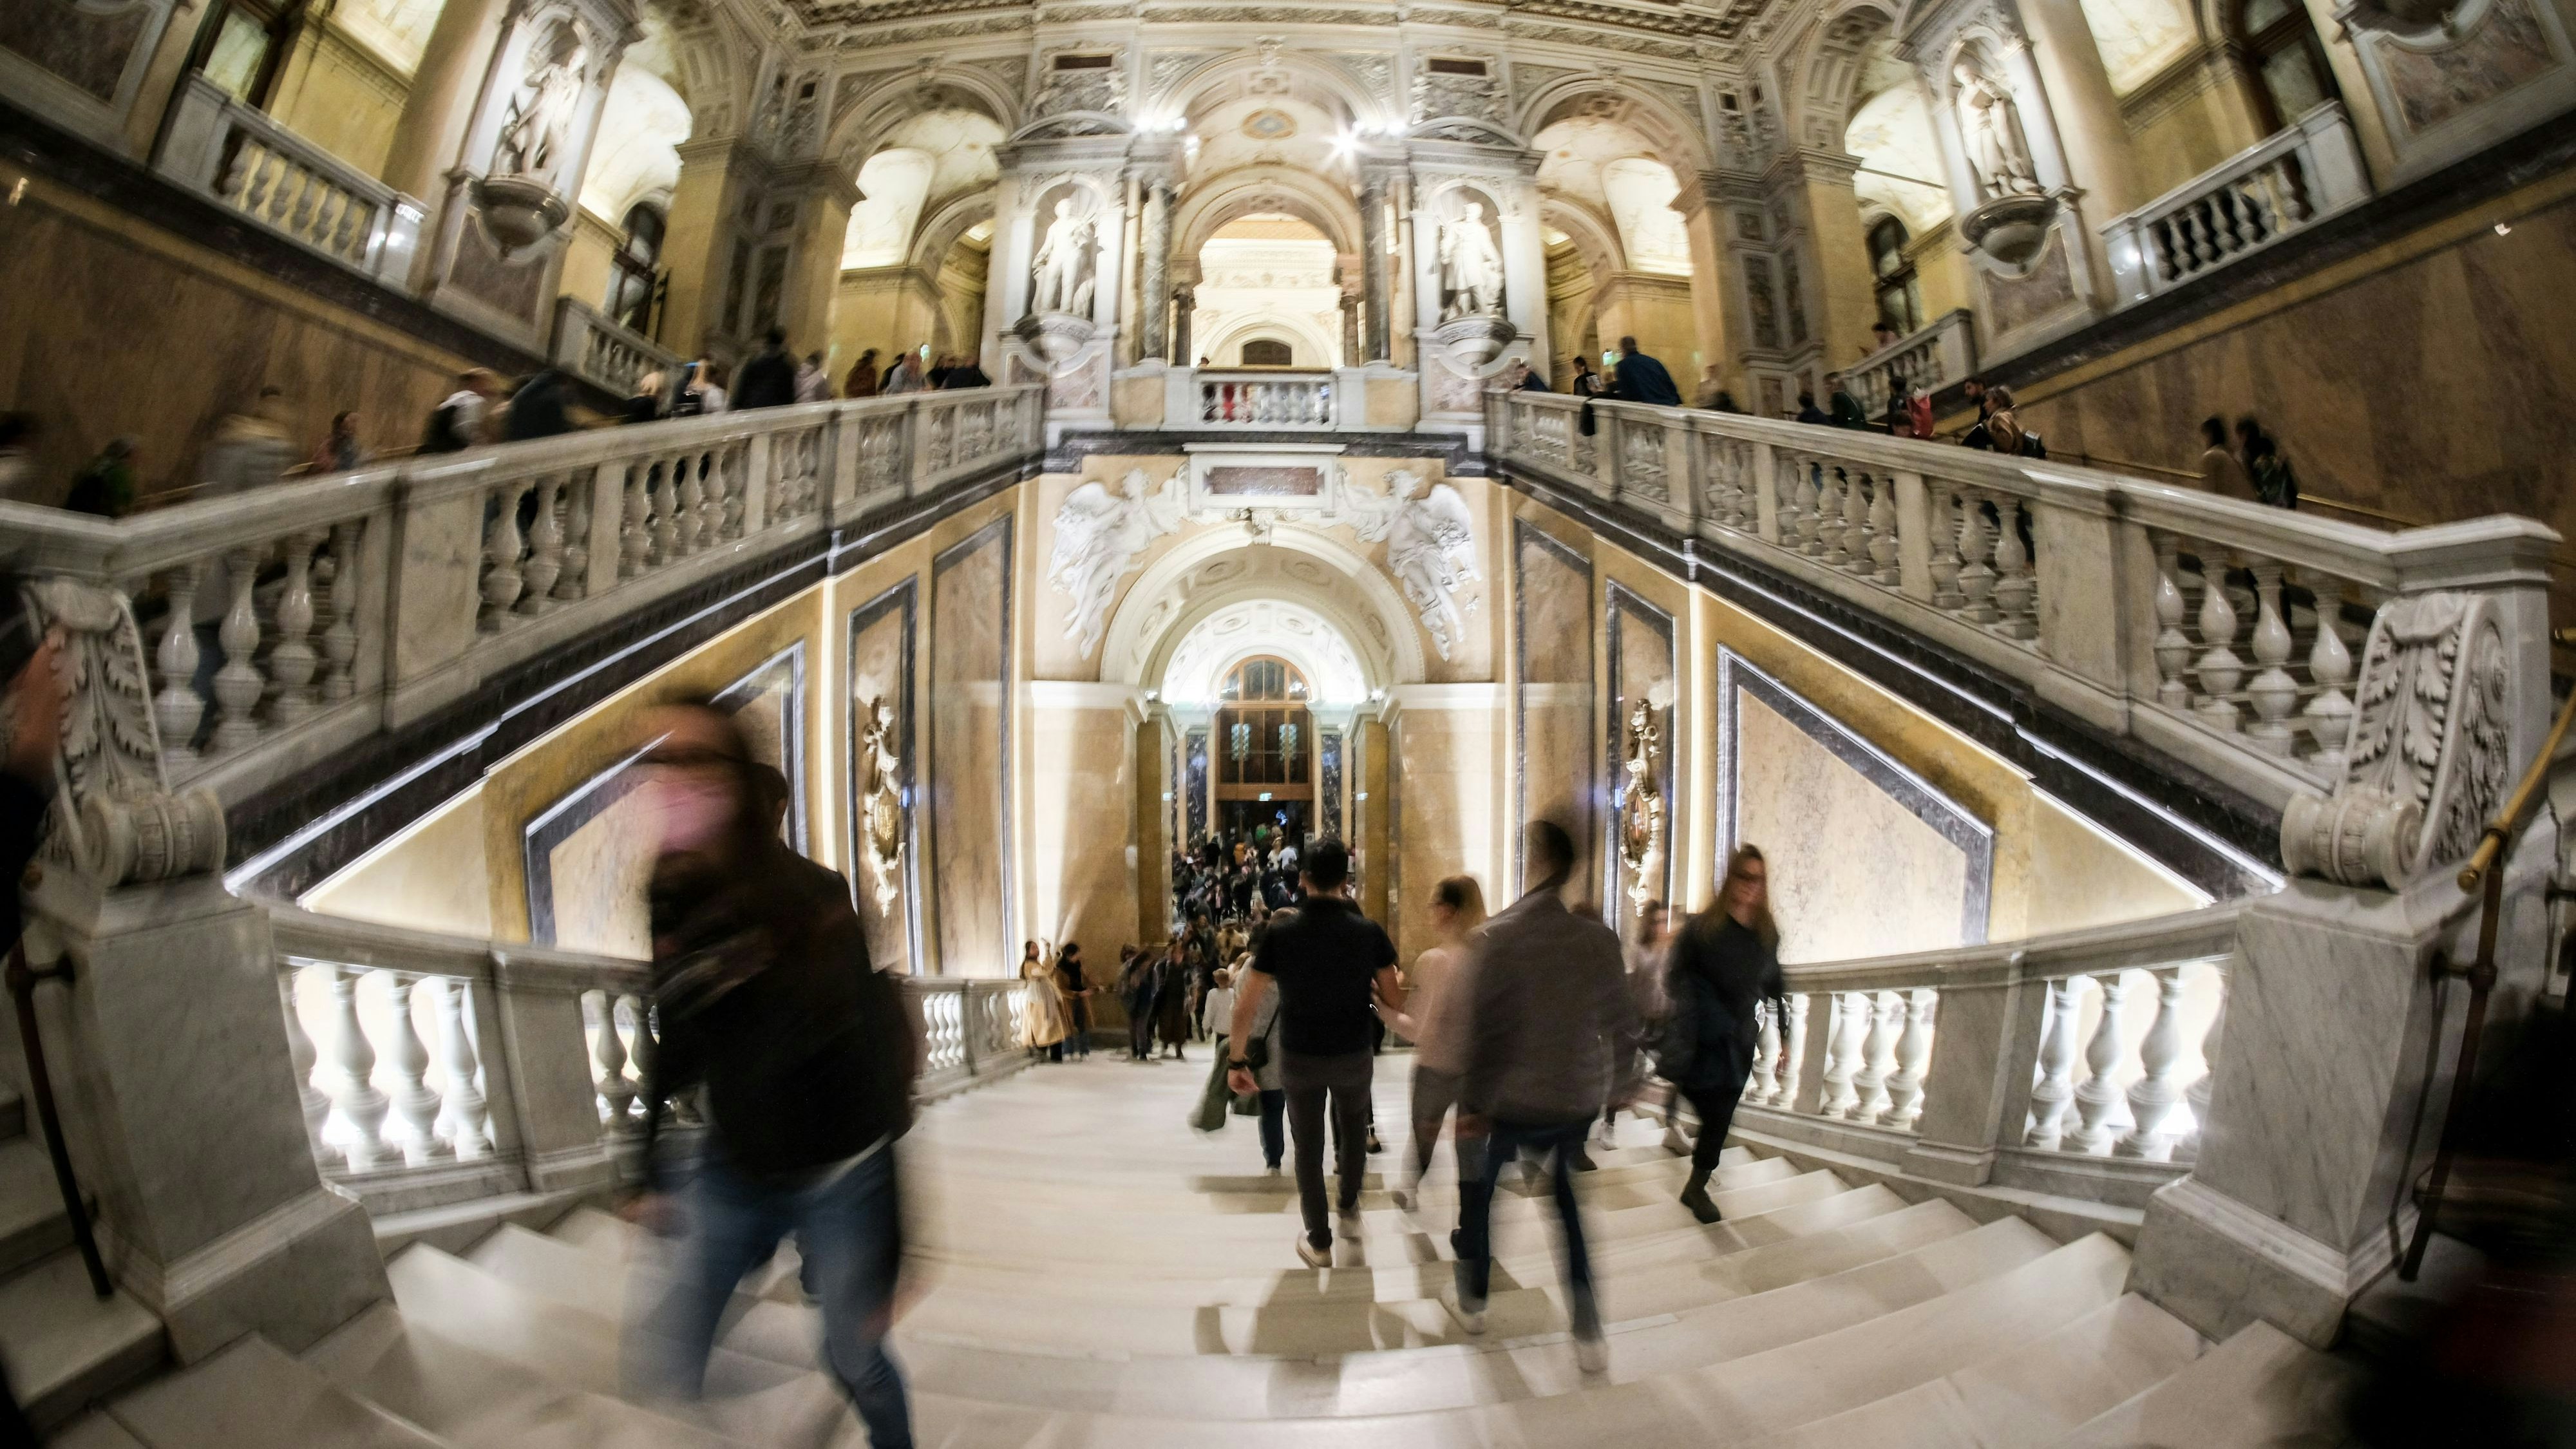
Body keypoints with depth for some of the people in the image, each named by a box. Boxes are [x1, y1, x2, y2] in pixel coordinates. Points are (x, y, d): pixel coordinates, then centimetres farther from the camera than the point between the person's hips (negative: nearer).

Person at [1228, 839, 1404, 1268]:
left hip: (1299, 1058, 0)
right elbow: (1396, 1002, -8)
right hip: (1353, 1056, 1)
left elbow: (1246, 1006, -11)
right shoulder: (1369, 931, -13)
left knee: (1308, 1146, 18)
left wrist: (1235, 1061, -1)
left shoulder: (1281, 931, -13)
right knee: (1353, 1127, 30)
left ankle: (1319, 1242, 29)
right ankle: (1350, 1209, 42)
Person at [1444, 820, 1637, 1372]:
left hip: (1508, 1100, -3)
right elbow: (1621, 1022, 0)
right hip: (1579, 1099, 3)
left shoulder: (1500, 935, -20)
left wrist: (1471, 1102, -7)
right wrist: (1620, 1085, 15)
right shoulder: (1600, 937, -10)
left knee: (1478, 1188, 22)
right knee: (1566, 1199, 26)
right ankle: (1589, 1332, 28)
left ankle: (1471, 1301, 40)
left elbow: (1481, 1027, -17)